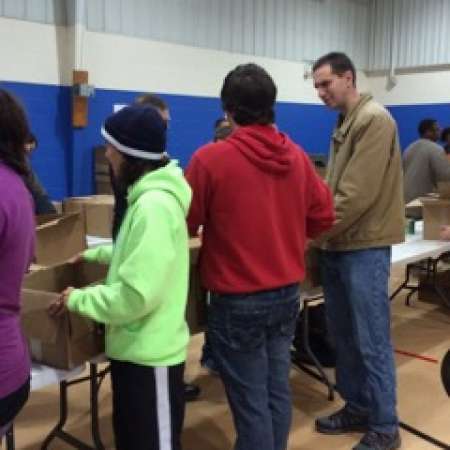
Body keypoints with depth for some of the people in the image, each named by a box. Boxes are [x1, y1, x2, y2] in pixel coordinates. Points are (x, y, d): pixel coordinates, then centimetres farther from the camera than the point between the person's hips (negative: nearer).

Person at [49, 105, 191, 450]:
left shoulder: (154, 205, -25)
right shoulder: (149, 196, 7)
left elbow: (137, 295, -27)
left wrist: (77, 299, -15)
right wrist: (97, 254, 27)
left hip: (150, 354, -9)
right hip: (137, 347, 9)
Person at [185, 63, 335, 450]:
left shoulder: (211, 158, -15)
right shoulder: (298, 156, 0)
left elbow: (184, 225, -7)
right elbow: (323, 218, 8)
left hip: (238, 300, -5)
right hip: (288, 293, 6)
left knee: (249, 401, 5)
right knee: (278, 389, 18)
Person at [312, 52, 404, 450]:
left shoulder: (375, 120, -13)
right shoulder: (344, 124, 16)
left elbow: (358, 193, -21)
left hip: (364, 247, -9)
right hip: (338, 244, 9)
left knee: (372, 341, 0)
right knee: (344, 336, 16)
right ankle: (356, 408, 31)